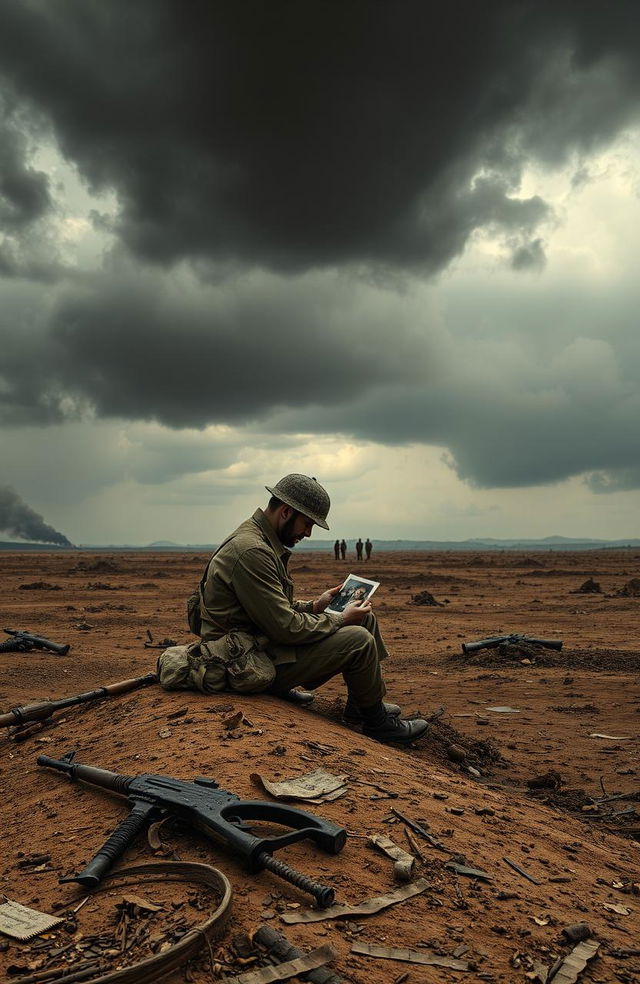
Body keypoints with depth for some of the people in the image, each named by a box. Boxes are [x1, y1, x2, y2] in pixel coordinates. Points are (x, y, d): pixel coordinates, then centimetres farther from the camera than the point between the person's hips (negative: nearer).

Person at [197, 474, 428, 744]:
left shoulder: (262, 541, 9)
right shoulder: (251, 551, -25)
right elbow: (284, 628, -26)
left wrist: (313, 606, 5)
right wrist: (341, 619, -13)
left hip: (264, 640, 11)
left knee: (365, 618, 9)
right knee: (359, 640, -18)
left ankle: (359, 705, 21)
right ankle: (376, 723, 5)